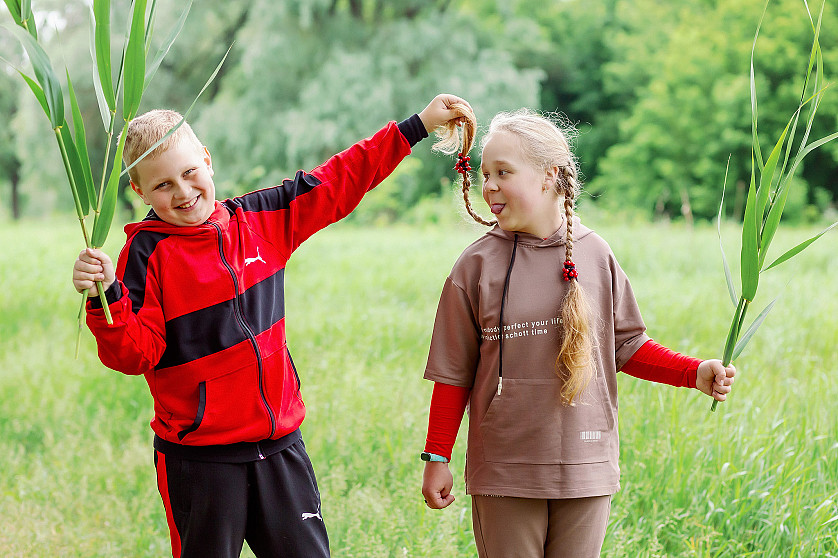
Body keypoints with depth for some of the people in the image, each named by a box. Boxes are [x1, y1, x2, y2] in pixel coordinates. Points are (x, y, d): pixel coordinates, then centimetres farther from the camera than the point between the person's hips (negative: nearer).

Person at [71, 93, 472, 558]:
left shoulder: (260, 219, 5)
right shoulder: (148, 253, -8)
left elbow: (336, 184, 14)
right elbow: (133, 353, -13)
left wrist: (418, 126, 16)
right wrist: (106, 296, -31)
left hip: (280, 446, 4)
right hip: (199, 461, -4)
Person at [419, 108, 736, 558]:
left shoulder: (595, 255, 2)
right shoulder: (477, 265, -2)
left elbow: (627, 347, 9)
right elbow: (454, 372, 2)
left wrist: (695, 374, -4)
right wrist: (437, 458, 1)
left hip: (586, 468, 1)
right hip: (504, 472, -1)